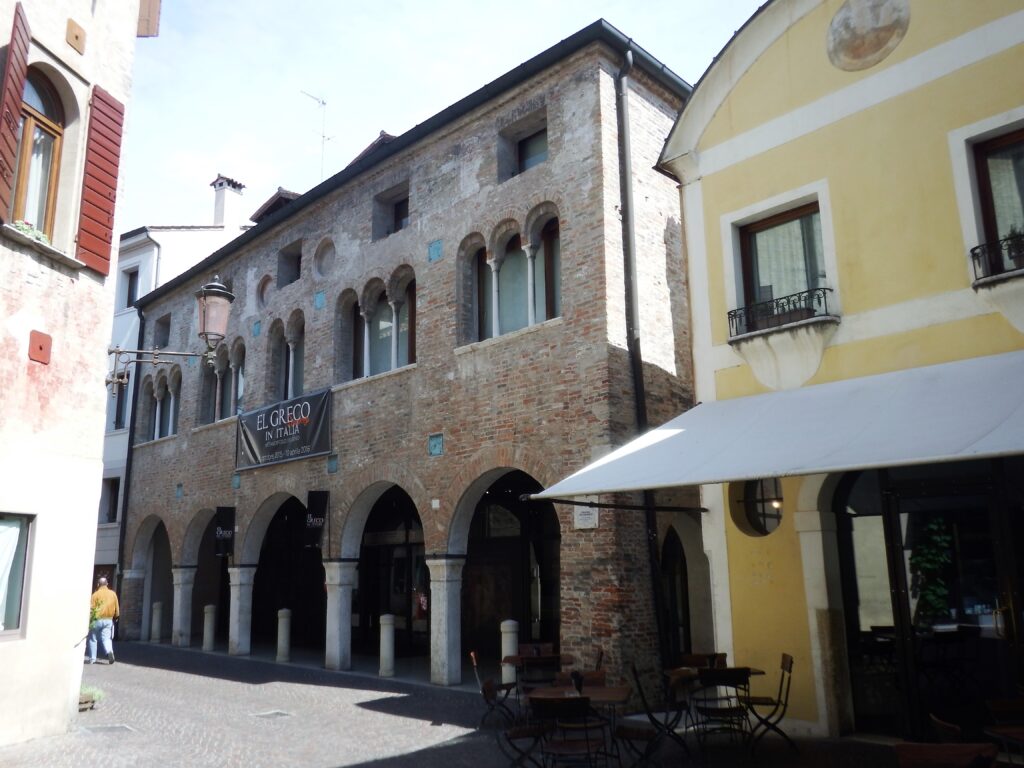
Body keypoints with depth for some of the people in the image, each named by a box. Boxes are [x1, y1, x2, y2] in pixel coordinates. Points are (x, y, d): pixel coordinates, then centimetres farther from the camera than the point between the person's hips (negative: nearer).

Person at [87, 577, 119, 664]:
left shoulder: (96, 594, -8)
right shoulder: (113, 594, 6)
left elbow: (92, 609, -12)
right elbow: (117, 608, 10)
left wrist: (89, 621, -9)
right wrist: (116, 616, 25)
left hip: (97, 620, -3)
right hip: (108, 620, 3)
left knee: (92, 639, 12)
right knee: (106, 638, 4)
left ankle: (92, 658, 15)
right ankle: (109, 651, -23)